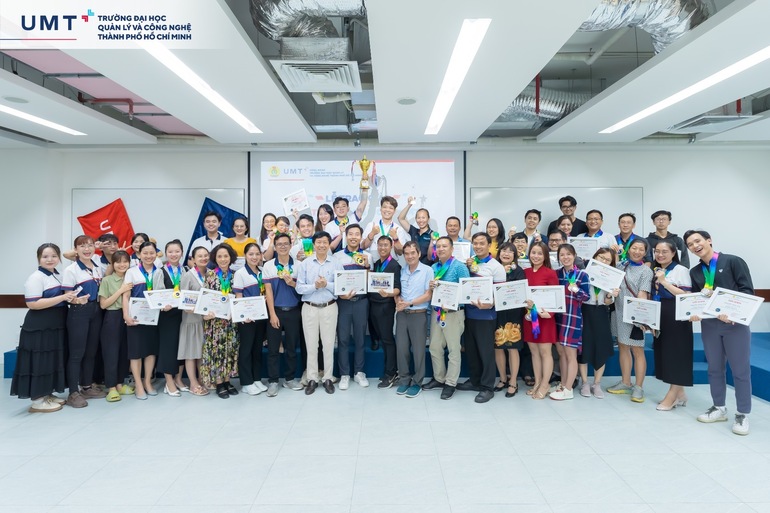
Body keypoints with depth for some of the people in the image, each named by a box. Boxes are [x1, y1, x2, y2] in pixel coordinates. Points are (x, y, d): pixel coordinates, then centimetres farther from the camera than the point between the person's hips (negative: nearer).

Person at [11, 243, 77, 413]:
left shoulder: (58, 276, 13)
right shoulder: (36, 278, -13)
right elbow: (32, 304, -23)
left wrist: (71, 298, 7)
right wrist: (62, 297, -24)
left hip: (56, 325, 9)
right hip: (39, 327, -9)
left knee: (52, 360, 14)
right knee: (40, 362, -3)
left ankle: (46, 394, 24)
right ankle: (37, 400, 6)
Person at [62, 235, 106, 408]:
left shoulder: (98, 269, 9)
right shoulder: (71, 270, -10)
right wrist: (77, 300, -32)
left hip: (96, 312, 6)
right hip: (78, 313, -6)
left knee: (91, 351, 13)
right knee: (77, 353, -2)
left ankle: (87, 387, 25)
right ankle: (73, 393, 5)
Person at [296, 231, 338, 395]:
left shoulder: (335, 264, -1)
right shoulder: (305, 264, 0)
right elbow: (299, 288, -5)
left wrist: (326, 284, -20)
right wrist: (315, 285, -18)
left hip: (329, 308, 0)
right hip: (309, 308, 1)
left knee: (328, 344, 6)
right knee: (311, 344, 7)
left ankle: (328, 378, 18)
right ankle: (312, 379, 18)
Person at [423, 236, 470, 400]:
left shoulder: (459, 266, -9)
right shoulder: (433, 268, 11)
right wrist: (431, 286, -8)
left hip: (453, 313, -6)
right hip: (436, 312, 6)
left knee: (454, 349, 3)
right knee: (434, 348, 12)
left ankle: (450, 383, 14)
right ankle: (439, 379, 28)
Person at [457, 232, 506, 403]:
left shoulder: (496, 267, -7)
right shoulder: (469, 263, 9)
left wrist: (490, 304, -28)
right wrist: (467, 268, -4)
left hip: (486, 314, -6)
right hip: (469, 312, 6)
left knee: (486, 351, 1)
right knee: (470, 349, 14)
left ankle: (487, 387, 12)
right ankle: (475, 380, 29)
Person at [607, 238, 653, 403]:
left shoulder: (646, 271, -4)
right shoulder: (623, 266, 12)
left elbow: (642, 294, -12)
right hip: (620, 312, 6)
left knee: (637, 350, 0)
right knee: (623, 347, 13)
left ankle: (638, 387, 8)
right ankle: (625, 383, 24)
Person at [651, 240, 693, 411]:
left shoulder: (681, 270, -7)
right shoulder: (655, 270, 13)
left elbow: (686, 296, -16)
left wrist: (664, 282, -21)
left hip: (676, 319, -7)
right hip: (660, 319, 7)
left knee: (676, 354, -2)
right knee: (665, 354, 9)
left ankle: (672, 395, 5)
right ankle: (679, 393, 21)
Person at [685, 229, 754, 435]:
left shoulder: (733, 261, -4)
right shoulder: (695, 272, 10)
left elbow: (747, 290, -10)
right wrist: (694, 312, -11)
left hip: (735, 323, -4)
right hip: (709, 325, 5)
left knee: (740, 370, 3)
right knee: (714, 368, 12)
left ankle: (742, 415, 14)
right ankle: (719, 408, 26)